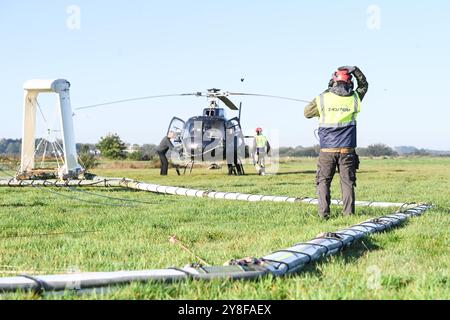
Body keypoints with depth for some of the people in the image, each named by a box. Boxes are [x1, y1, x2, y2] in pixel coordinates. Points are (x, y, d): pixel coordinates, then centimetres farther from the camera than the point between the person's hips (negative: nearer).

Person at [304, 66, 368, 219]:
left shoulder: (323, 99, -4)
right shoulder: (354, 98, 1)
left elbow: (307, 113, 11)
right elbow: (363, 85, 22)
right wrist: (355, 70, 14)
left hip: (327, 150, -1)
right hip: (347, 150, 1)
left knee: (323, 181, 6)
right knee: (348, 182, 6)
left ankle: (324, 213, -1)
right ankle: (349, 214, 2)